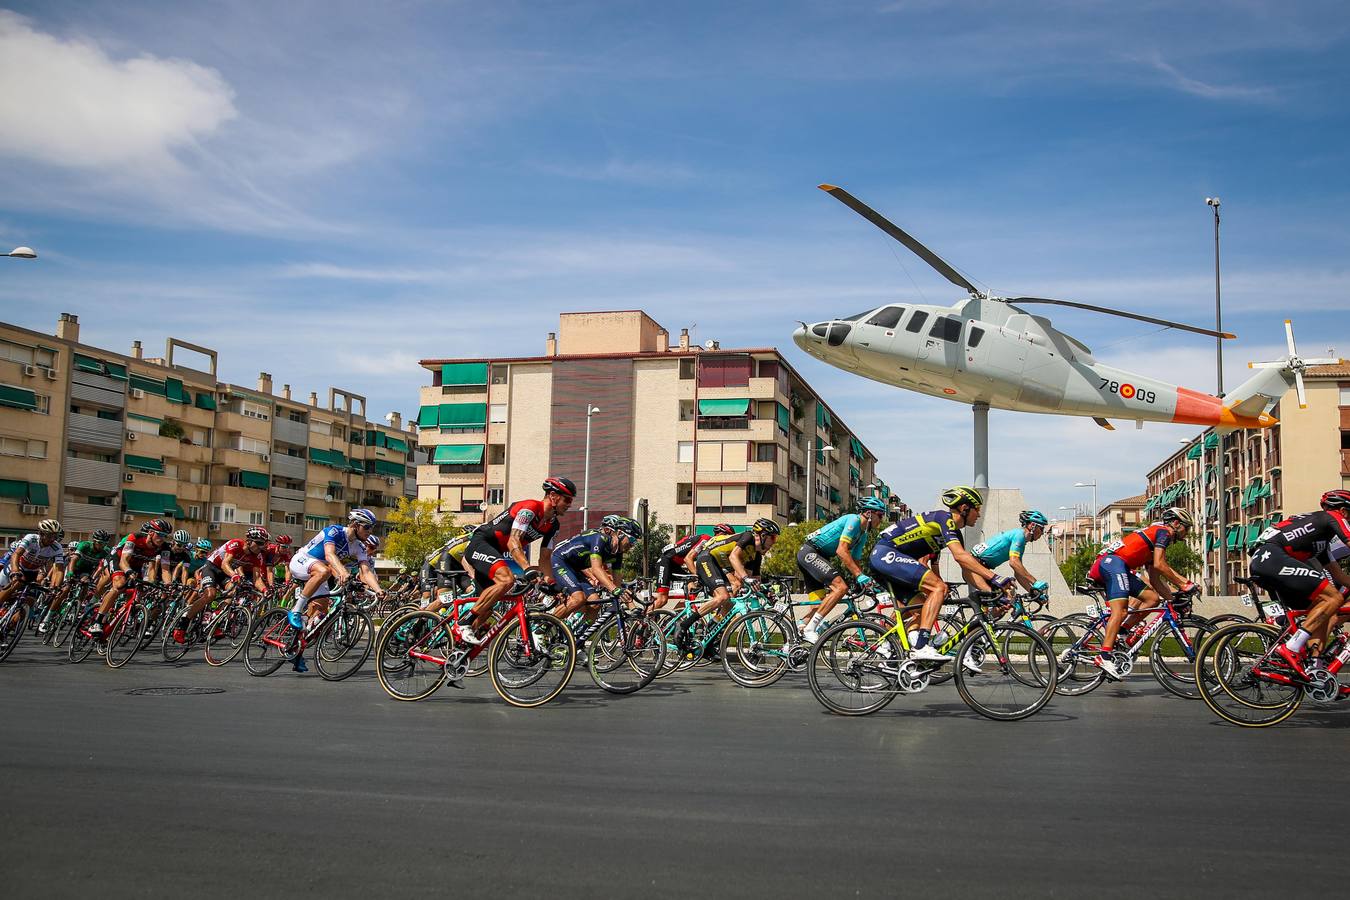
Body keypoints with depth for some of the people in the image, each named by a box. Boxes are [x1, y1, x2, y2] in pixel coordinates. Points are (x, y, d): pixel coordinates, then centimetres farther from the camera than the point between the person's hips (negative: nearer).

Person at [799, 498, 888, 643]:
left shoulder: (863, 535, 17)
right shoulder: (853, 520, -13)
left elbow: (856, 562, 19)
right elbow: (841, 551, -23)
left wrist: (867, 582, 4)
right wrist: (859, 576, -26)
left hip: (810, 556, 10)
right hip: (809, 553, -10)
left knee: (819, 606, 6)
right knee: (841, 587, -23)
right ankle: (809, 629, -24)